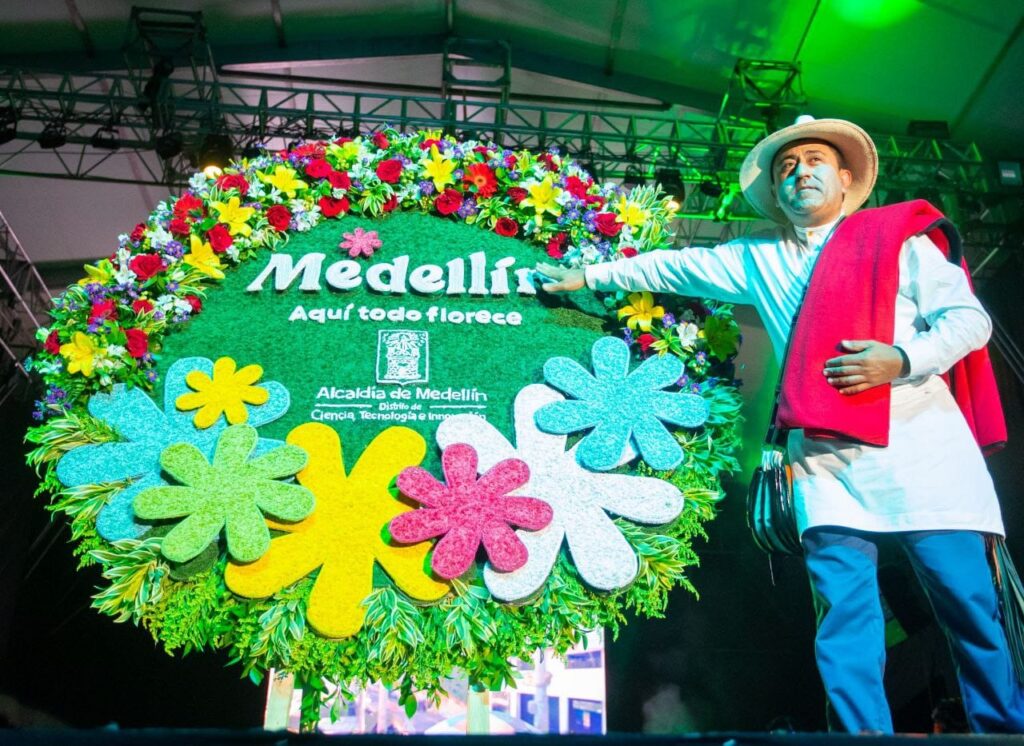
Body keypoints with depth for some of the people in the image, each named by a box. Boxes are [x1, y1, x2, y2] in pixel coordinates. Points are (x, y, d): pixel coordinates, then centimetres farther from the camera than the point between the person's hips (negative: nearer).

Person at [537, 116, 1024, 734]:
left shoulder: (899, 236, 9)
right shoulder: (760, 262, 19)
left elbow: (969, 319, 3)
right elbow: (674, 267, 26)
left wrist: (903, 358, -14)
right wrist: (588, 276, 29)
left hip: (918, 446, -2)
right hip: (826, 459, 3)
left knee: (970, 606, 0)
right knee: (845, 617, -2)